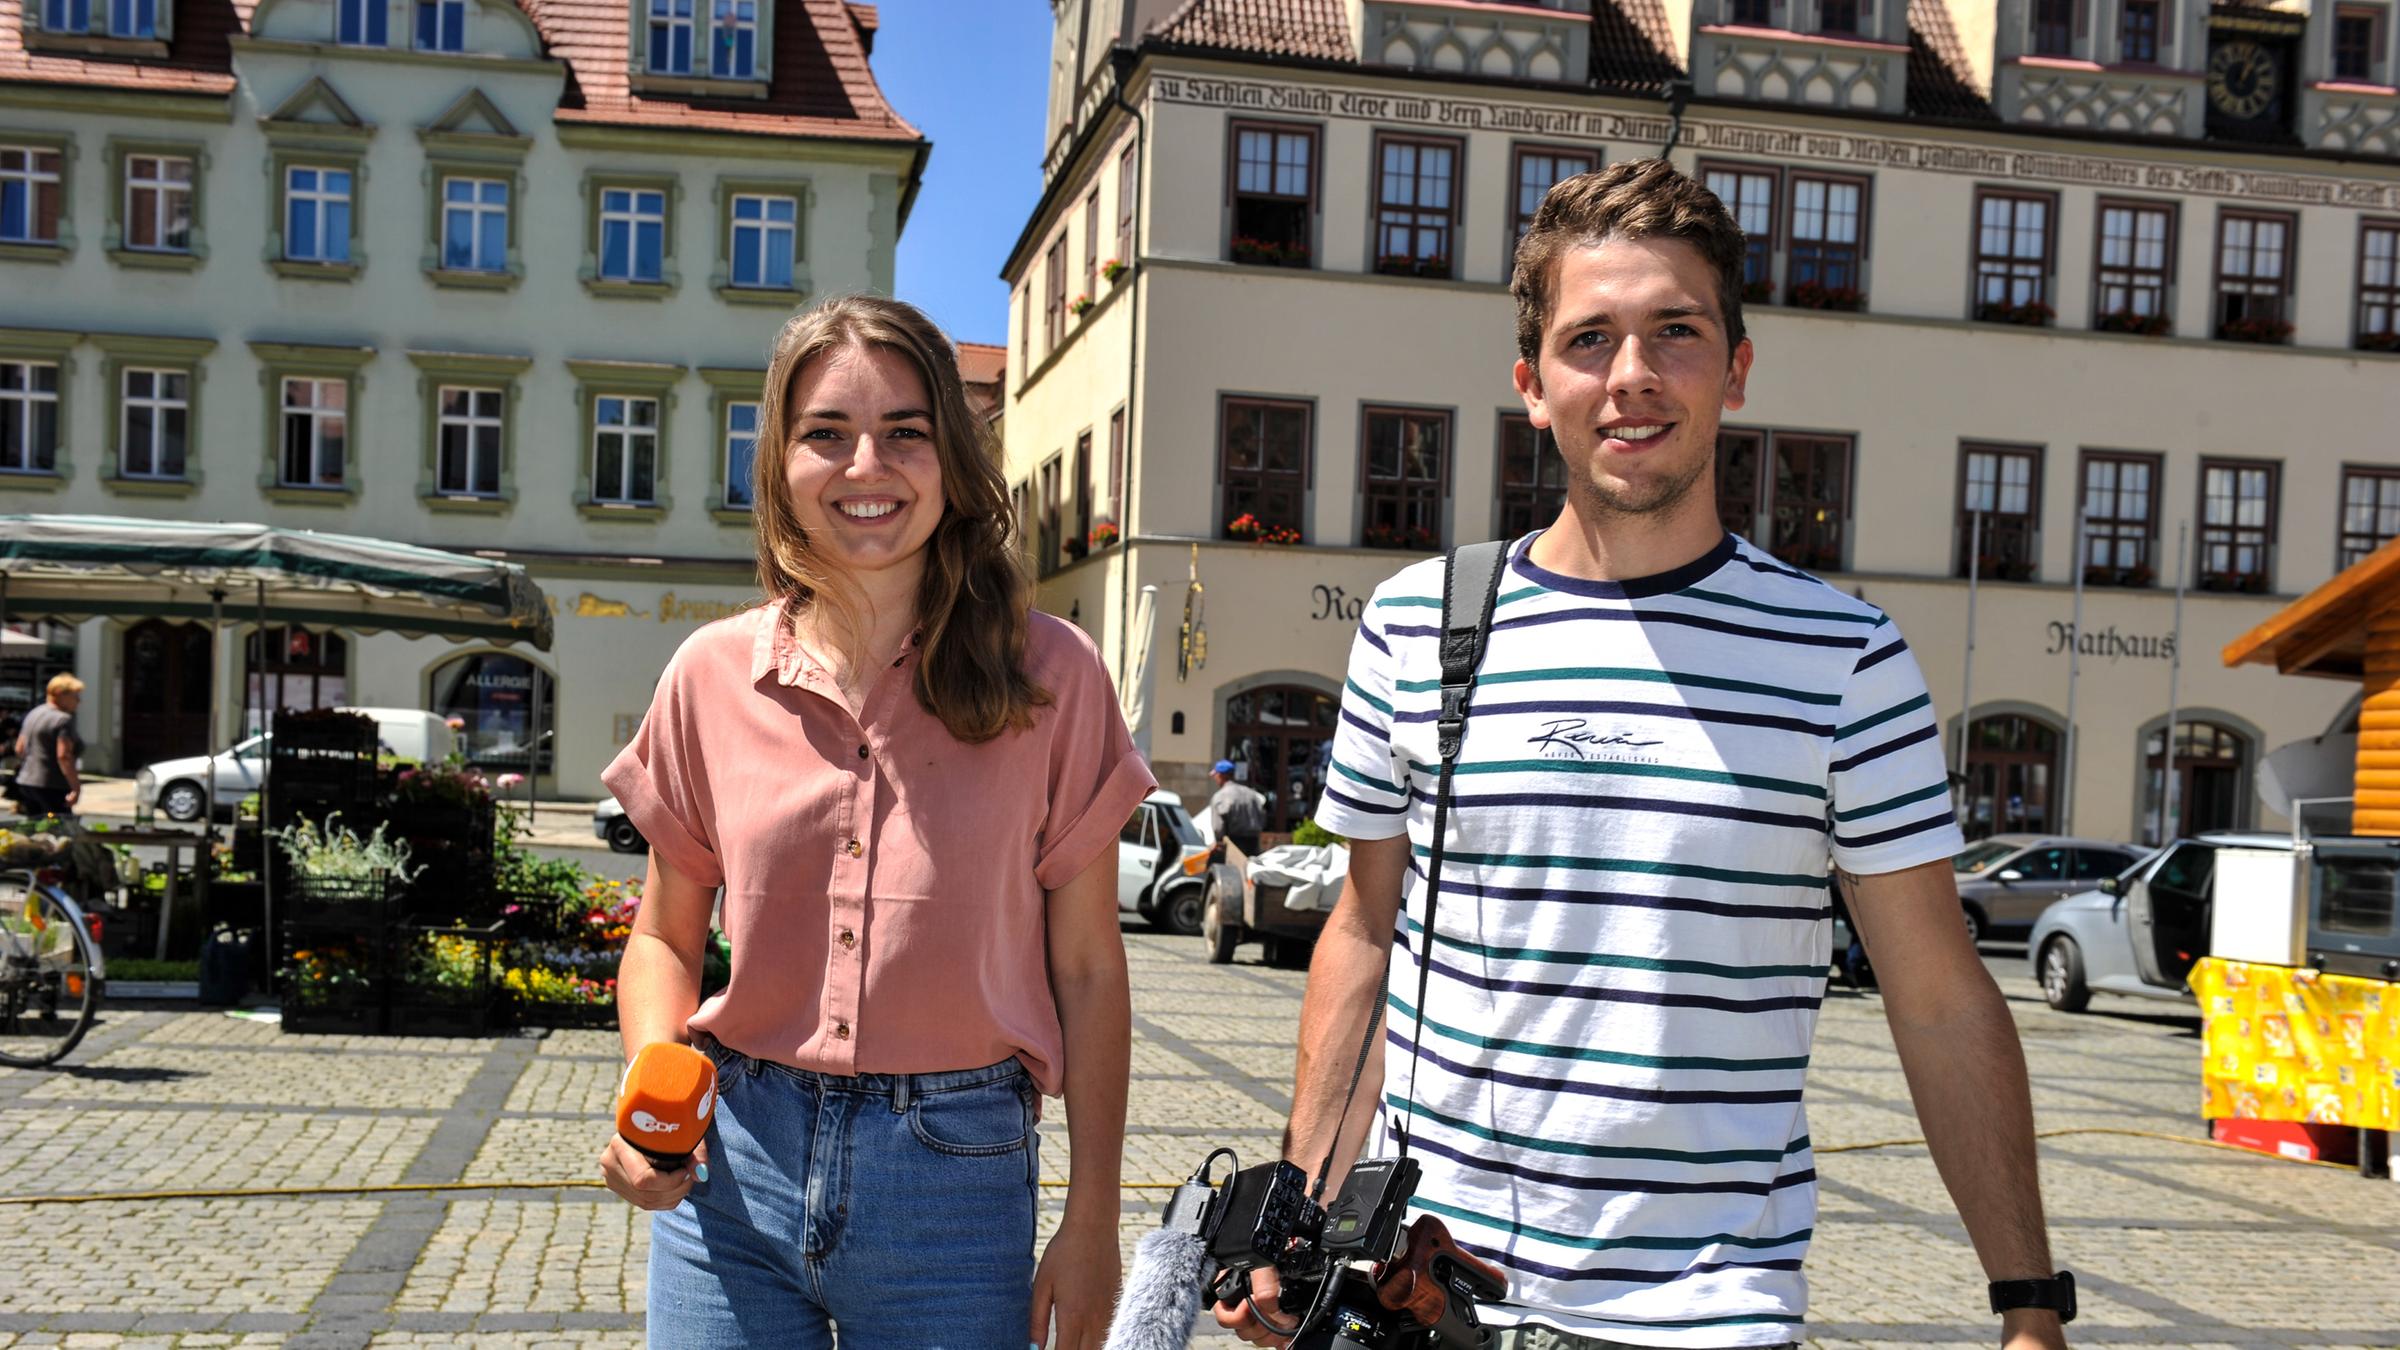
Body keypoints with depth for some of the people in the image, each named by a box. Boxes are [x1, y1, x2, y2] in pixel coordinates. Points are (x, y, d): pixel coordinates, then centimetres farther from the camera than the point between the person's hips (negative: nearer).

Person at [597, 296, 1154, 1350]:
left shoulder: (1047, 676, -5)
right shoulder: (713, 675, 0)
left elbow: (1088, 973, -1)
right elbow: (664, 939, 10)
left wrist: (1092, 1224, -2)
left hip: (956, 1177, -1)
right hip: (733, 1167, 2)